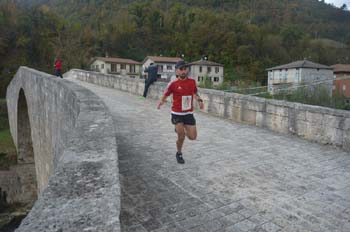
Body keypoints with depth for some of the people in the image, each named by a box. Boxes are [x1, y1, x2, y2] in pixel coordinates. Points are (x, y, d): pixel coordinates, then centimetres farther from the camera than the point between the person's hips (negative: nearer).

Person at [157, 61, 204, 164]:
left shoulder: (192, 81, -1)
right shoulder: (173, 84, -11)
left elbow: (195, 93, 16)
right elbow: (165, 95, -1)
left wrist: (199, 100, -4)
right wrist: (161, 102, -22)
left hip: (189, 113, 4)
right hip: (177, 113, -3)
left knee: (192, 137, 2)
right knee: (181, 136, -7)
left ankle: (181, 129, 36)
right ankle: (179, 154, 24)